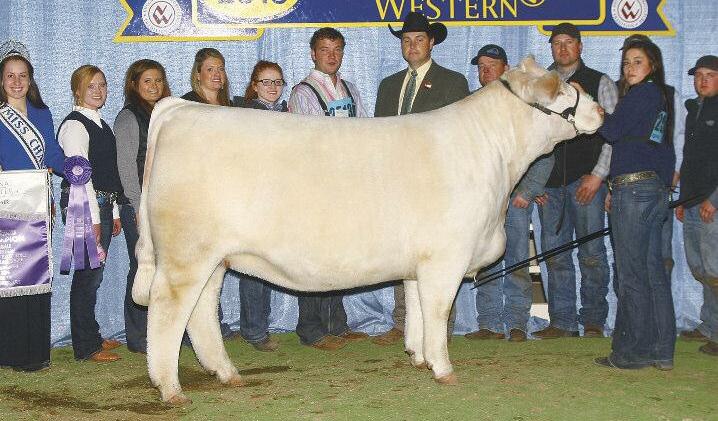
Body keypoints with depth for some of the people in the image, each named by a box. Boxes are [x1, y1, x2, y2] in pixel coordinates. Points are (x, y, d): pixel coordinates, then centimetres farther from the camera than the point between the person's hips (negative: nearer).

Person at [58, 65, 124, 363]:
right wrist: (93, 218, -18)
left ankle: (91, 336, 24)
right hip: (83, 205, -9)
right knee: (89, 273, -5)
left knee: (93, 273, 14)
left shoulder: (100, 124, 17)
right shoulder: (75, 125, -11)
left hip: (102, 204, 9)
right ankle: (86, 346, 2)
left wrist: (114, 212, 18)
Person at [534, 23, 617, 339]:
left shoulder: (600, 83, 7)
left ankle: (593, 320, 8)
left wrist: (598, 175, -8)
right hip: (549, 181, 3)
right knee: (555, 253, 3)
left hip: (586, 180, -3)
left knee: (591, 252, -2)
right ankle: (562, 322, 9)